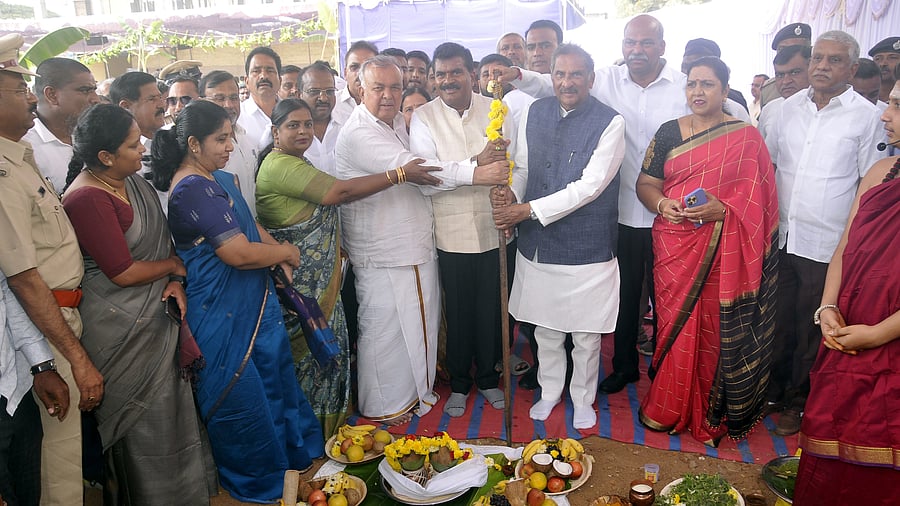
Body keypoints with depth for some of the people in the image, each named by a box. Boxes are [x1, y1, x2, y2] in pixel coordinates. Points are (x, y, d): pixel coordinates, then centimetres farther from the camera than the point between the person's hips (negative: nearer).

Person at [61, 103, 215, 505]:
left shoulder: (132, 180, 3)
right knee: (143, 423, 9)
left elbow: (162, 236, 10)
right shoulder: (87, 200, -23)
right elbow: (124, 273, -22)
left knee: (169, 406, 20)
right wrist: (174, 266, -6)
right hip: (121, 329, -8)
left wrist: (174, 283, -6)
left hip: (155, 317, 8)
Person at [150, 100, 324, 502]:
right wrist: (286, 251, -10)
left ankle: (295, 451, 42)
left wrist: (277, 251, 2)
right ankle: (260, 482, 29)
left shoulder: (219, 179, 8)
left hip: (252, 301, 10)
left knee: (274, 377, 22)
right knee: (241, 395, 8)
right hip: (222, 314, -10)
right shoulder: (193, 188, -22)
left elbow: (249, 224, 20)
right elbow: (239, 252, -27)